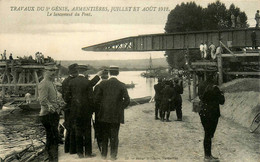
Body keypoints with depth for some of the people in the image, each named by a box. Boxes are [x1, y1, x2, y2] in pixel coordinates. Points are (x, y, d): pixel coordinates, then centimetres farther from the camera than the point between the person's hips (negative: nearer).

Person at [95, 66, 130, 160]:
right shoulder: (122, 85, -9)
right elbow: (127, 100, -13)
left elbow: (97, 99, -3)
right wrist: (121, 108, 3)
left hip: (104, 114, 2)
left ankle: (104, 154, 23)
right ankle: (113, 155, 15)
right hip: (116, 115, -2)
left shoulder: (103, 84, -4)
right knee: (114, 135, 9)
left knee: (105, 135, 16)